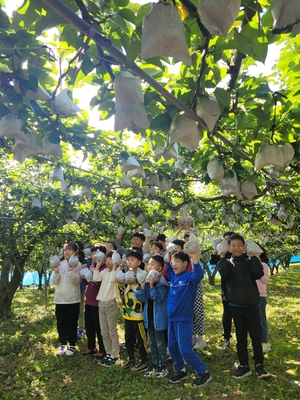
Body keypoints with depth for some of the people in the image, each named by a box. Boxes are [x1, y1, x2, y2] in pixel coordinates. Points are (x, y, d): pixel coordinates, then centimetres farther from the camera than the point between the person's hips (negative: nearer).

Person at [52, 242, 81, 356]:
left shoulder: (77, 264, -5)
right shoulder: (60, 264, 5)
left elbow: (76, 281, -15)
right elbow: (55, 282, 1)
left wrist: (70, 271, -30)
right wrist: (56, 272, -17)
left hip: (73, 299, -3)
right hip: (60, 298, 4)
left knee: (72, 323, 6)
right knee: (61, 322, 11)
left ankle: (72, 345, 20)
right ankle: (63, 344, 27)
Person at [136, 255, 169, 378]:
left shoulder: (161, 282, -16)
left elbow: (158, 298, -25)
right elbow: (142, 298, -1)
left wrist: (152, 285, -28)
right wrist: (142, 285, -15)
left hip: (158, 317, -6)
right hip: (149, 316, 7)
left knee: (160, 342, 7)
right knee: (152, 342, 18)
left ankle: (163, 366, 22)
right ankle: (154, 364, 31)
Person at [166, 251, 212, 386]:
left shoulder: (189, 277, -14)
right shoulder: (173, 277, 5)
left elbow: (198, 275, -37)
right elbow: (168, 269, 26)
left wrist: (194, 257, -45)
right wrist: (168, 258, 11)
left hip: (184, 318, -7)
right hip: (172, 318, 7)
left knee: (185, 349, -3)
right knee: (172, 347, 14)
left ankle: (203, 372, 16)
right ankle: (181, 370, 35)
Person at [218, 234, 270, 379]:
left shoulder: (249, 262, -2)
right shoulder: (228, 263, 1)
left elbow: (259, 274, -20)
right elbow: (224, 274, -19)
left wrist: (253, 256, -20)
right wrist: (222, 257, -18)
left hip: (251, 304, -1)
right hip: (236, 305, 1)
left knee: (256, 335, 6)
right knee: (240, 337, 11)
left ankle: (259, 364, 21)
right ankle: (243, 365, 22)